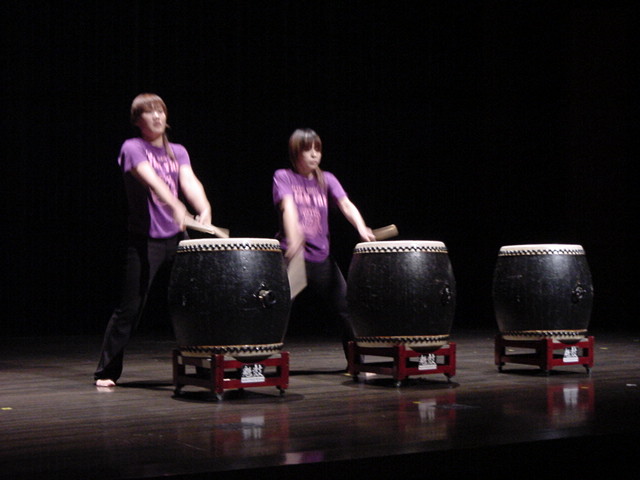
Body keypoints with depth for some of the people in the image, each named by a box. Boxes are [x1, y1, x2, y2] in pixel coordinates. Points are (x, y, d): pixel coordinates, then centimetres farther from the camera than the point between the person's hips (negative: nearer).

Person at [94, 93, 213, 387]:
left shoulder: (177, 152, 12)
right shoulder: (132, 148, -4)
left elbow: (189, 182, -6)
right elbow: (151, 179, -23)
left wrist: (204, 209, -27)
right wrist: (175, 206, -41)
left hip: (177, 238, 5)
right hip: (145, 240, -5)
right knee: (130, 308, -4)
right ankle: (106, 372, 5)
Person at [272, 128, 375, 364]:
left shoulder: (327, 180, 12)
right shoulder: (283, 177, 1)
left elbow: (346, 205, -4)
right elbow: (288, 206, -17)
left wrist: (361, 228, -25)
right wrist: (294, 238, -36)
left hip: (321, 258, 4)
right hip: (291, 256, -4)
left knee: (345, 311, 0)